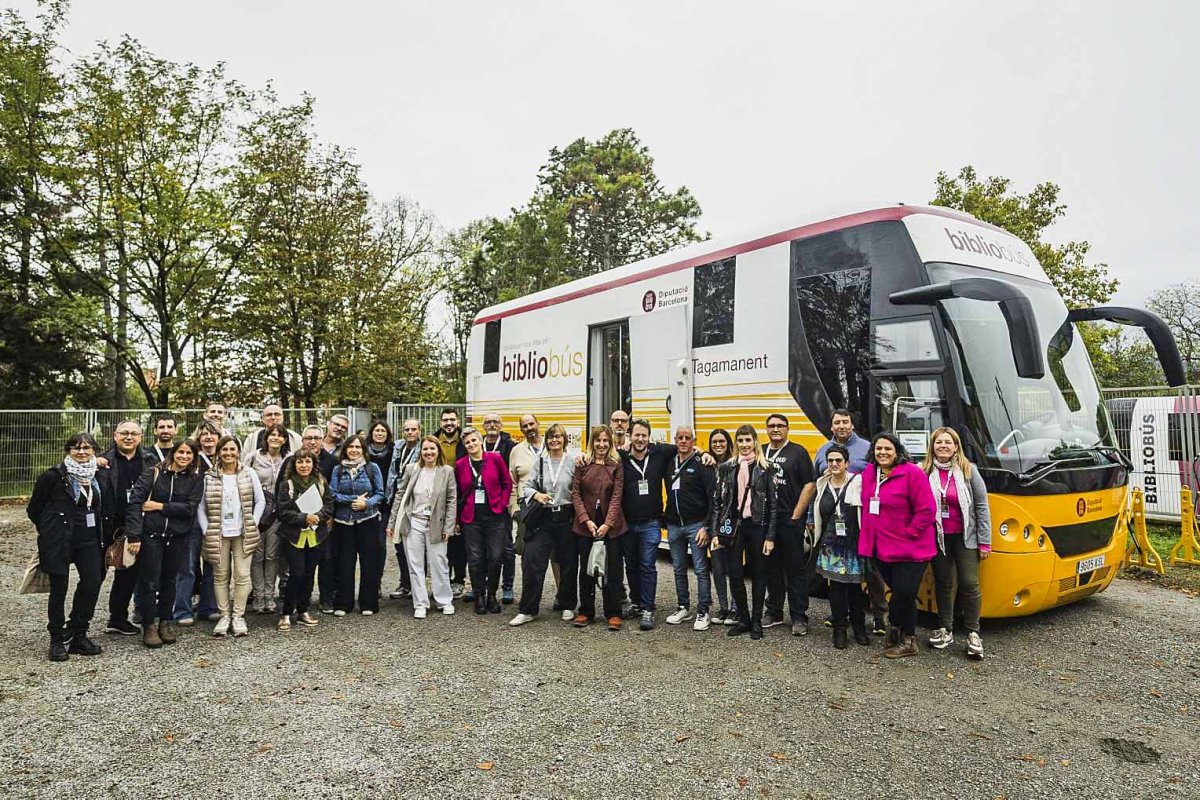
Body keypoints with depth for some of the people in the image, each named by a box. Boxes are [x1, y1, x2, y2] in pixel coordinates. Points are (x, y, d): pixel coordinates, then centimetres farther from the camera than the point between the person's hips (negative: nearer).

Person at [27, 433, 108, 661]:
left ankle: (77, 634, 15)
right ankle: (57, 640, 17)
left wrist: (98, 531, 11)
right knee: (59, 589, 3)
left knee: (93, 583, -3)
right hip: (60, 541, -4)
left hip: (89, 539, 4)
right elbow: (33, 509, 1)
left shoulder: (99, 476, 7)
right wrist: (50, 530, 9)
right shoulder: (53, 476, -7)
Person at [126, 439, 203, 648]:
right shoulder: (154, 473, -3)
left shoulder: (194, 481, 4)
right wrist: (134, 535, -15)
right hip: (151, 535, -2)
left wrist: (160, 506, -14)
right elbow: (135, 501, -9)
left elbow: (189, 508, -7)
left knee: (170, 580, 12)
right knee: (150, 581, 2)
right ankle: (149, 626, 14)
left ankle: (166, 622, 25)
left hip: (177, 537, 2)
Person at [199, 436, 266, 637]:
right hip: (218, 534, 1)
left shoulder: (249, 474, 1)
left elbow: (260, 501, 4)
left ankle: (238, 616, 10)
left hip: (243, 534, 0)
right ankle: (224, 616, 17)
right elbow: (201, 507, 4)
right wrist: (206, 530, -3)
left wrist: (253, 524, -3)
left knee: (242, 575, 0)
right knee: (220, 576, 6)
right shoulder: (209, 477, 0)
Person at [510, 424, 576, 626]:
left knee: (569, 563, 8)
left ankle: (567, 606, 26)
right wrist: (536, 495, -13)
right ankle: (527, 610, 7)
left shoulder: (573, 462, -1)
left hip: (566, 517, -1)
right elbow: (526, 486, 6)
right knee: (532, 561, -4)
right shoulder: (539, 461, 5)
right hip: (543, 518, 1)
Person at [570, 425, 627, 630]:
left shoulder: (616, 465, -1)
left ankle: (614, 614, 14)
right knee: (586, 569, 10)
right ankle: (585, 611, 22)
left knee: (612, 570, 4)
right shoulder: (582, 463, 3)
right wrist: (586, 521, -9)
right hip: (585, 524, 1)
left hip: (611, 525, -1)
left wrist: (607, 524, -13)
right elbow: (575, 493, 0)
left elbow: (616, 496, -6)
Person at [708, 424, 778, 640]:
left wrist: (770, 536, -7)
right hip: (733, 525, 2)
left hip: (757, 526, -2)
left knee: (758, 573, 8)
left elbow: (773, 504, -2)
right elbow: (716, 500, 5)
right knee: (734, 574, 3)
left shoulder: (766, 468, -1)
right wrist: (715, 531, -2)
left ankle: (756, 621, 22)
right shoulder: (726, 468, 5)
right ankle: (743, 619, 22)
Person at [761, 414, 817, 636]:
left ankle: (799, 617, 10)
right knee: (771, 568, 12)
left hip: (791, 520, -4)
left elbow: (810, 484, -5)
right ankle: (773, 612, 24)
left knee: (796, 569, 2)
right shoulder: (760, 453, 10)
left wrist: (796, 515, -9)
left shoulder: (798, 452, -2)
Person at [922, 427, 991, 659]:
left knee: (969, 584, -2)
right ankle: (945, 630, 23)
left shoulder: (969, 470, -3)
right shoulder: (924, 472, -2)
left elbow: (981, 506, -1)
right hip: (937, 537, 1)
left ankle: (973, 634, 12)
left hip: (965, 536, -1)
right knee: (943, 584, 11)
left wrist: (984, 542, -4)